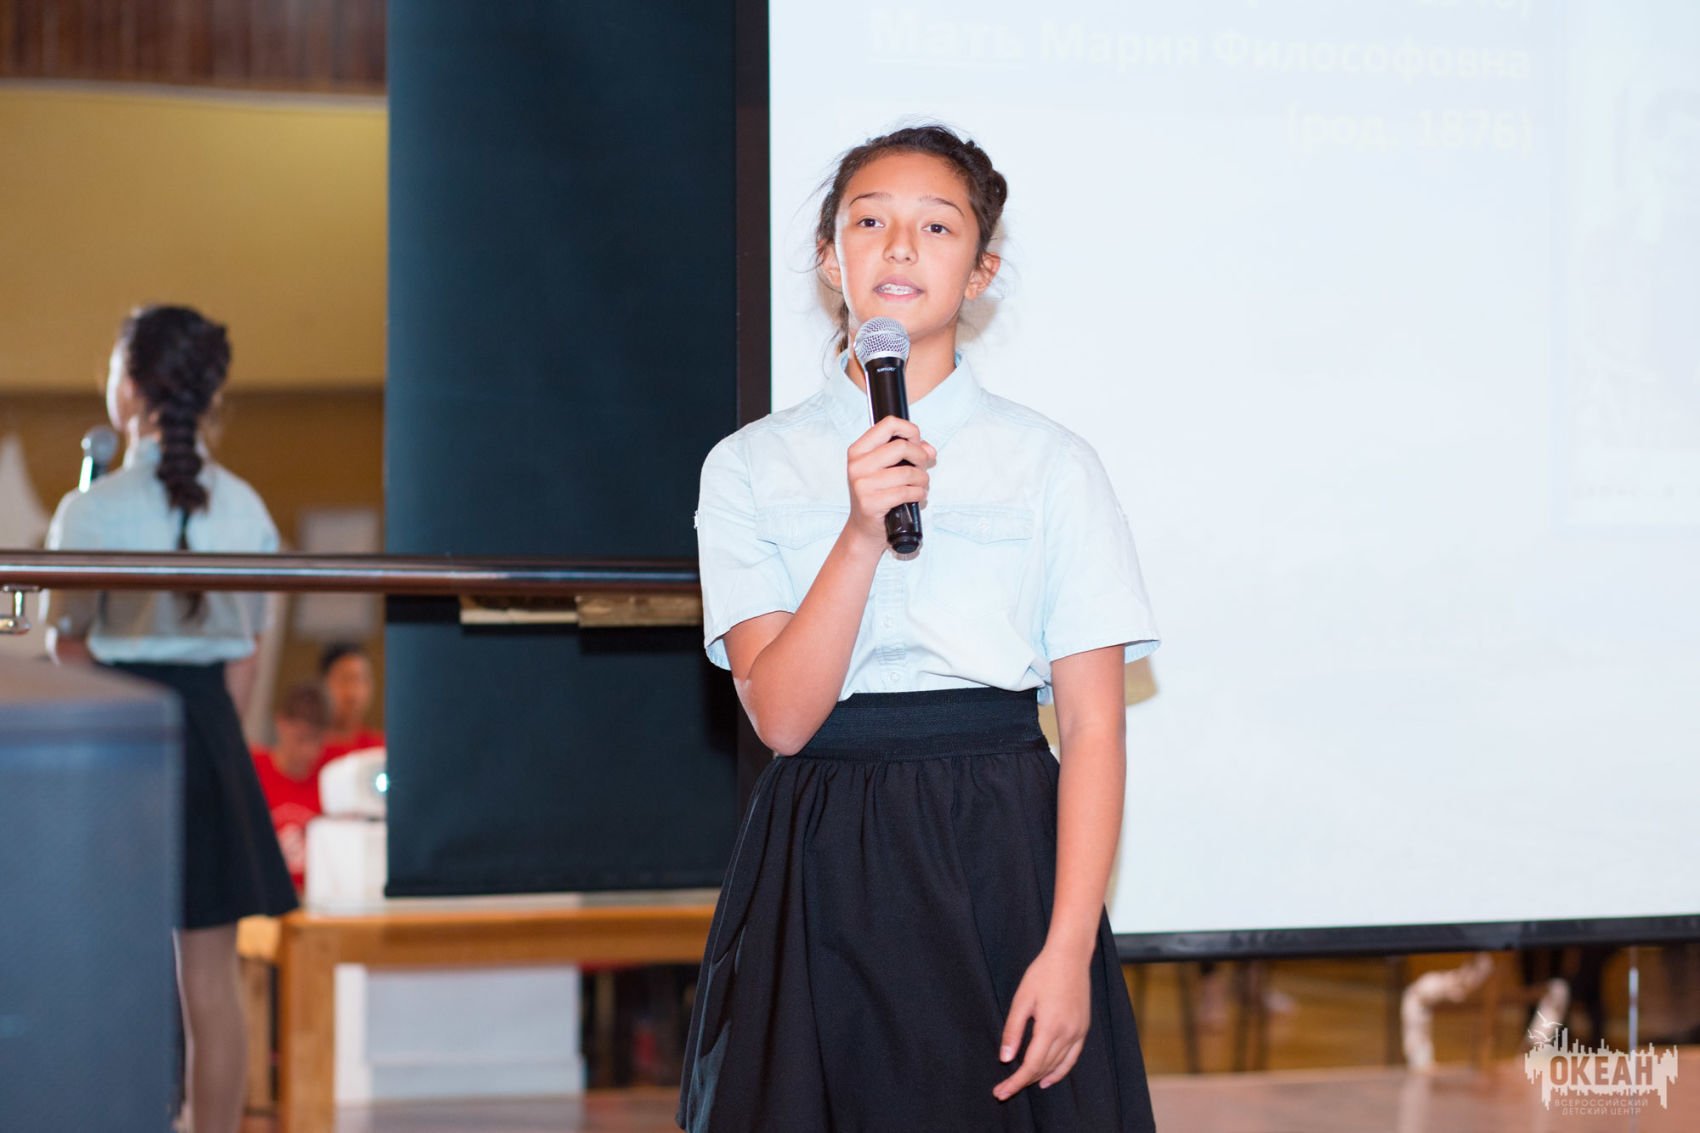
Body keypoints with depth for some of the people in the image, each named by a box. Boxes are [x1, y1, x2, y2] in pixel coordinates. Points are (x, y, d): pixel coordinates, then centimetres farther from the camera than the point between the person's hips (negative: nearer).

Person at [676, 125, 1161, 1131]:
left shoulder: (1052, 465, 2)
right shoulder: (752, 468, 5)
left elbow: (1094, 725, -2)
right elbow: (780, 714, -6)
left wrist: (1068, 950, -12)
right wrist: (864, 534, -19)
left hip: (1001, 858, -1)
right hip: (819, 873, 1)